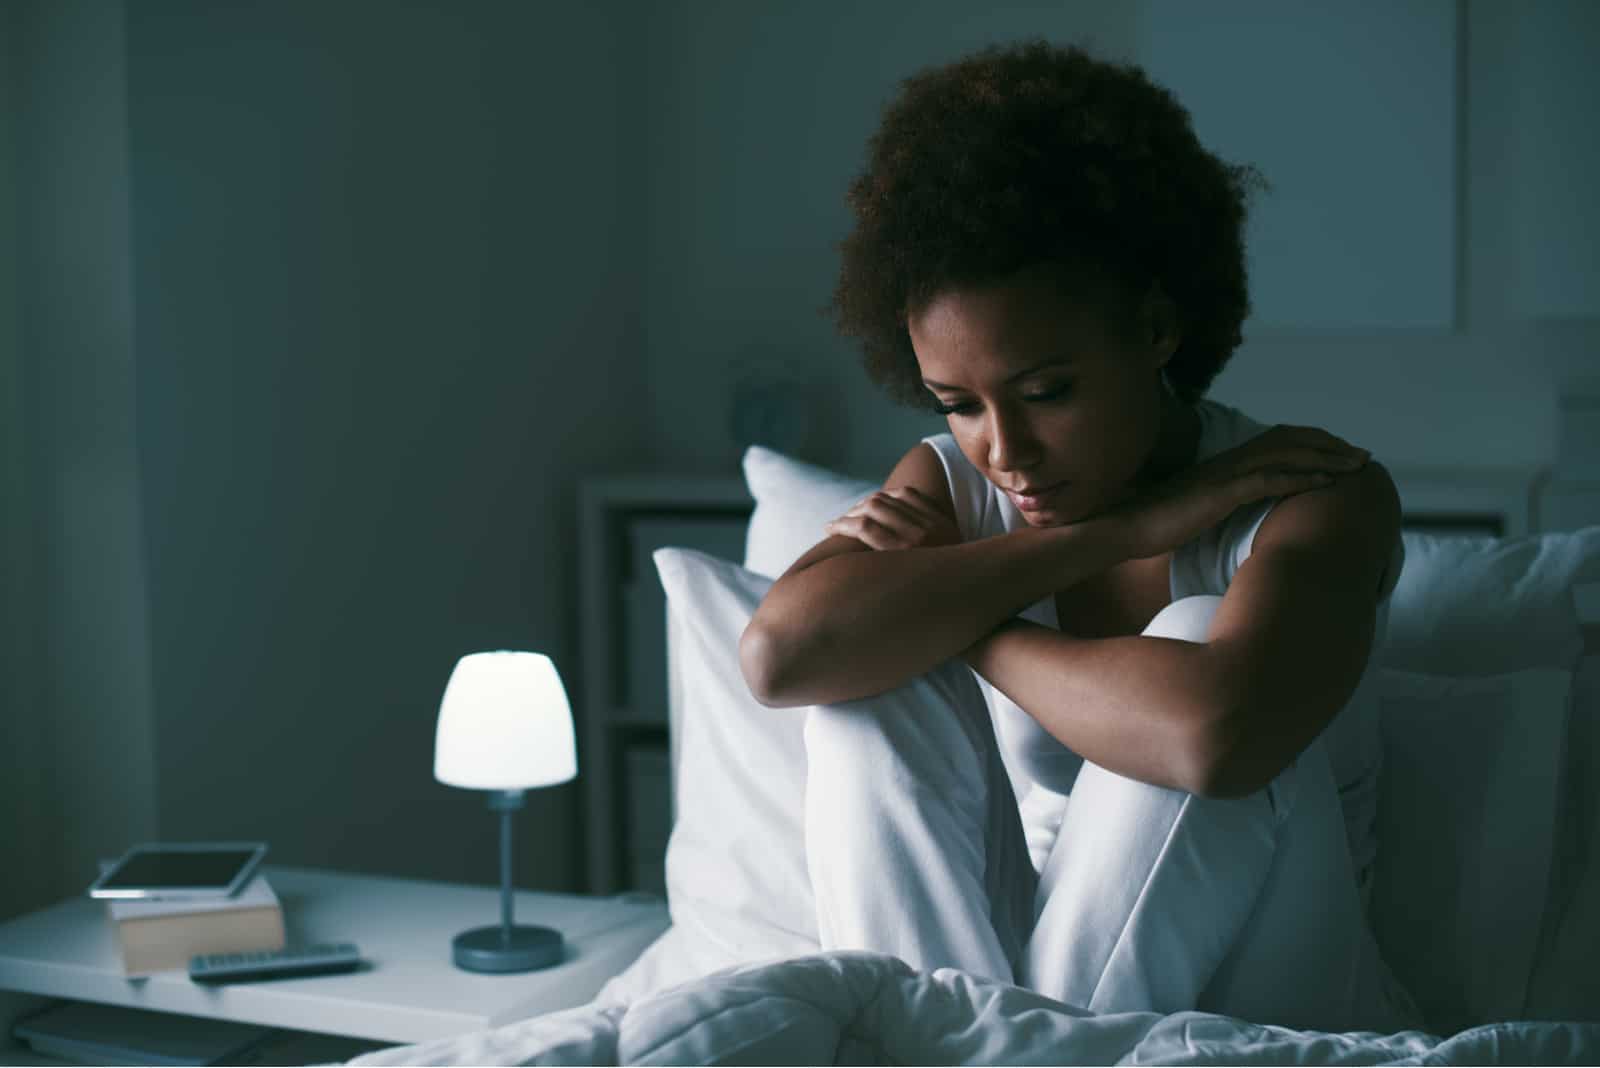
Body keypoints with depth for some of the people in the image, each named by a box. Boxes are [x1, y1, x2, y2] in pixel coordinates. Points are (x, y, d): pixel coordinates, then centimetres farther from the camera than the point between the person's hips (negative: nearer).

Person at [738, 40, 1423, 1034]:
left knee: (1202, 629, -27)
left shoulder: (1323, 496, -16)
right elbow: (780, 654, -24)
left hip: (1278, 1024, -3)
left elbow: (1213, 733, -40)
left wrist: (964, 625, -21)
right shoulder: (950, 483, -1)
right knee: (863, 671, -15)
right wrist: (1111, 533, -22)